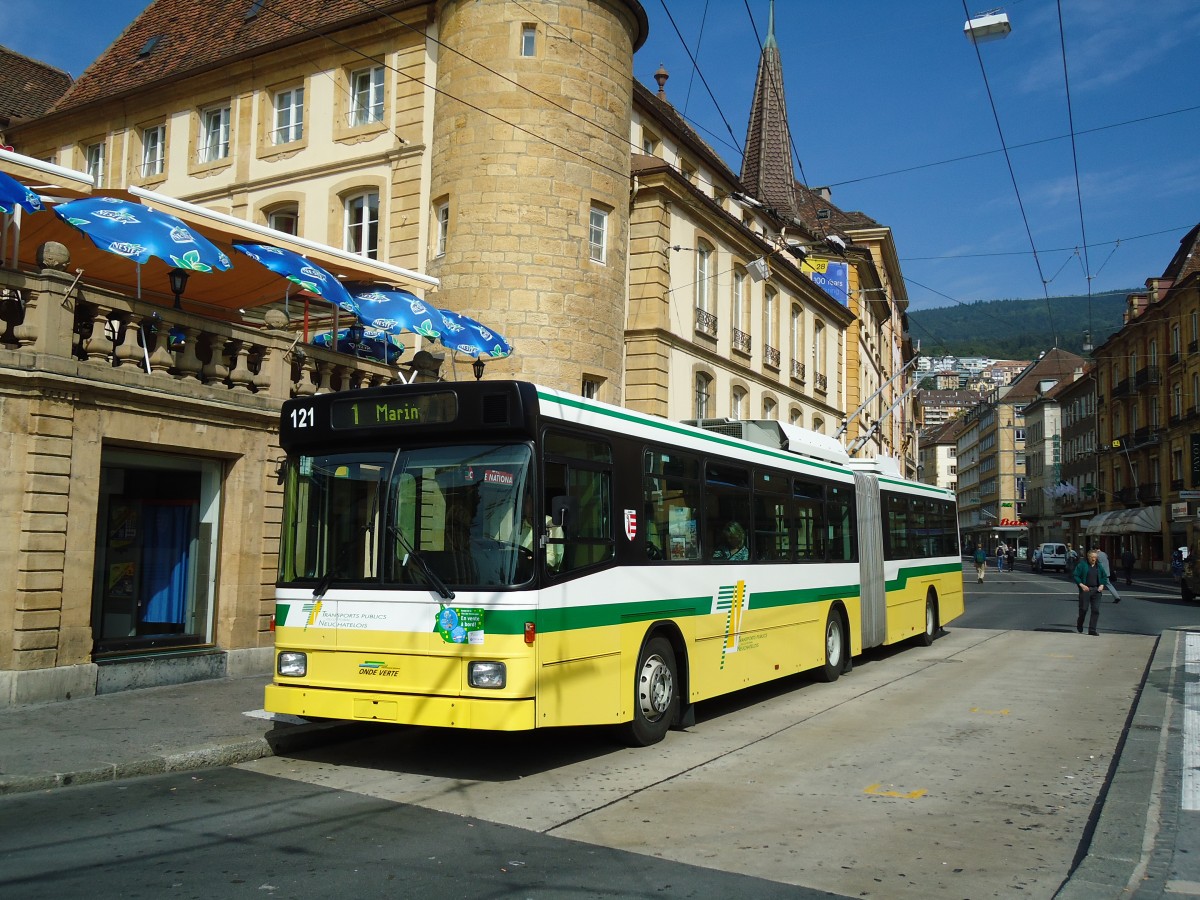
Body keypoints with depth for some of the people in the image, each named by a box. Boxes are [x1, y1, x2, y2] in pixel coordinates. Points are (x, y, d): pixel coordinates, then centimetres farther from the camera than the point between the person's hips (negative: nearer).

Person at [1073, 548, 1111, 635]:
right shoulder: (1082, 564, -3)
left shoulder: (1098, 566, 10)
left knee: (1096, 610, -2)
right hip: (1085, 589, -4)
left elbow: (1104, 576, 19)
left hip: (1096, 590, 4)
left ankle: (1092, 630, 2)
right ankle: (1079, 627, 24)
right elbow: (1076, 576, -4)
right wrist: (1081, 585, -15)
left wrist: (1102, 585, 2)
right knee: (1084, 609, -2)